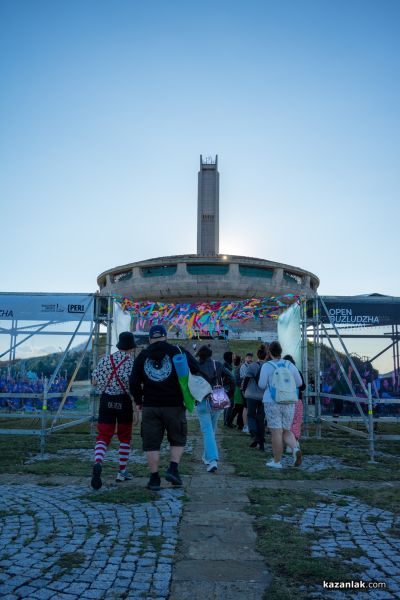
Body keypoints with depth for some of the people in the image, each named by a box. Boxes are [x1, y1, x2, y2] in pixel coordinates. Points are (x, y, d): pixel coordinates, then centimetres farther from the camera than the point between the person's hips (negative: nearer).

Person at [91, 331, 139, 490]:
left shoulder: (105, 359, 3)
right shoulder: (132, 363, -8)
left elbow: (94, 382, 8)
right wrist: (136, 410, -14)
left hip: (106, 400, 2)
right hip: (124, 401, -2)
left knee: (102, 437, 1)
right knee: (125, 437, 16)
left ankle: (98, 464, -27)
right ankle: (122, 471, 22)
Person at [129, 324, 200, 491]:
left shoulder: (142, 356, 7)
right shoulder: (178, 351, 0)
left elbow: (133, 383, 8)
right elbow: (197, 371, -4)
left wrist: (139, 401, 21)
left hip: (150, 406, 2)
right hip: (175, 405, -1)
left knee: (151, 443, 8)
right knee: (177, 440, 15)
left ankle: (154, 478, 8)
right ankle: (173, 468, -1)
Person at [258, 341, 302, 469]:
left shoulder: (267, 366, -7)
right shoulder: (290, 365, 5)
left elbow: (262, 385, -7)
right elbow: (299, 383, 9)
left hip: (272, 402, -4)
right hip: (289, 402, 4)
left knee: (276, 432, 0)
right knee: (286, 431, 14)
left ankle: (277, 461, 5)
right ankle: (295, 449, -11)